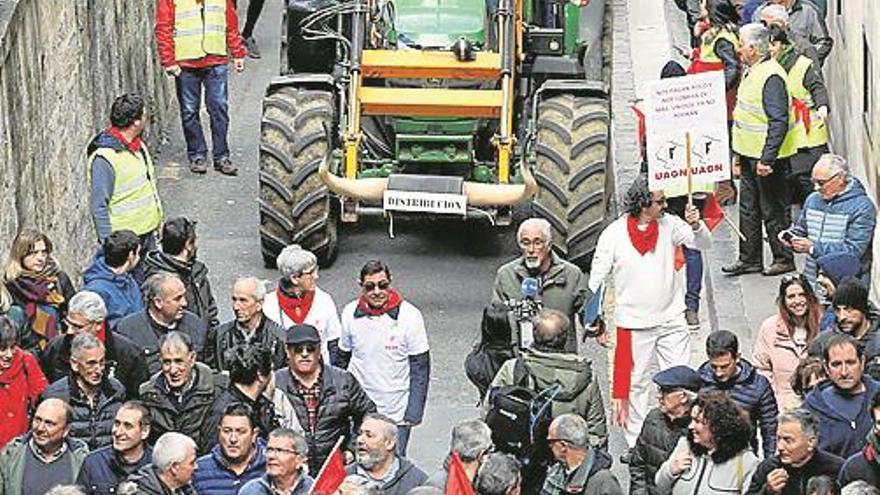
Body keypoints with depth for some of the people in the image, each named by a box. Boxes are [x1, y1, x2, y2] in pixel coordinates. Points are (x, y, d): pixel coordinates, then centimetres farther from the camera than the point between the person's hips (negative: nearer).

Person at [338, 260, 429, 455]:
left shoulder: (409, 316, -10)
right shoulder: (350, 313, -2)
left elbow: (421, 369, -6)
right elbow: (341, 360, 10)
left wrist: (414, 413, -8)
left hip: (396, 415, -2)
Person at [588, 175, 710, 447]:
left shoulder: (669, 224, -1)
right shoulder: (614, 234, -10)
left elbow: (703, 243, 0)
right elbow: (597, 279, -3)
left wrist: (696, 225, -22)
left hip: (672, 320, 3)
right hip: (634, 323, -3)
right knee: (635, 384, 7)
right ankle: (636, 443, 18)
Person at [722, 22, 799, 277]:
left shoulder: (771, 77, -22)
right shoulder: (752, 71, 9)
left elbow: (779, 122, -26)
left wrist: (766, 159, -28)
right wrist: (739, 152, 22)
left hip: (766, 156, -10)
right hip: (750, 153, 10)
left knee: (773, 210, 1)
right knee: (748, 208, 15)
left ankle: (784, 259, 13)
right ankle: (749, 258, 24)